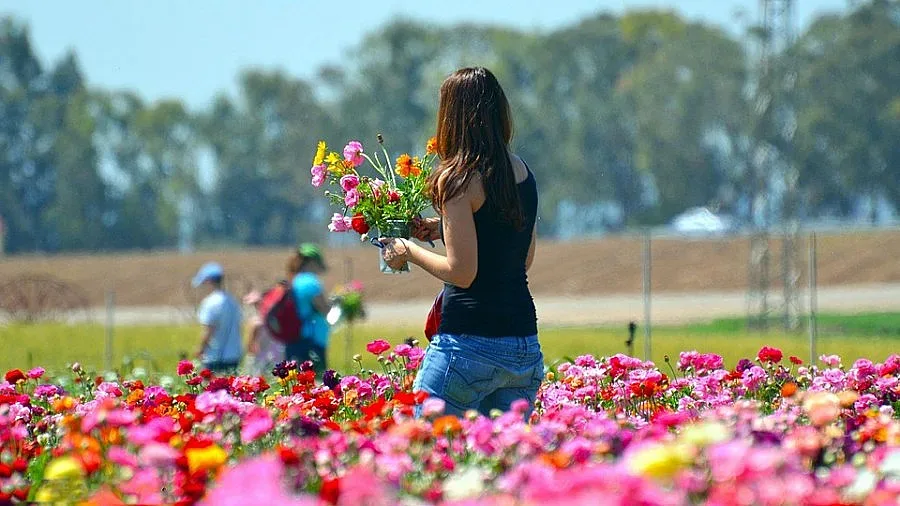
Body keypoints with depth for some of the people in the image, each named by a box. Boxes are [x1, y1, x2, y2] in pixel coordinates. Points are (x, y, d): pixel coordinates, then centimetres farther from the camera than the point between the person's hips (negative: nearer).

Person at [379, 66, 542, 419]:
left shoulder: (456, 180, -10)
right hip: (524, 345, 7)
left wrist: (409, 251, 3)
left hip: (469, 341, -7)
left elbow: (461, 272, -14)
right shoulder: (523, 173, 11)